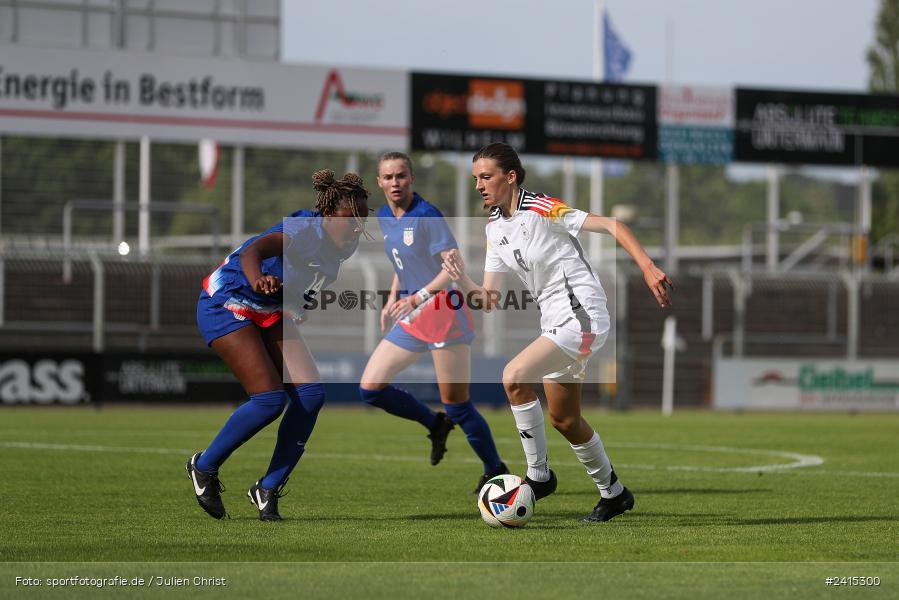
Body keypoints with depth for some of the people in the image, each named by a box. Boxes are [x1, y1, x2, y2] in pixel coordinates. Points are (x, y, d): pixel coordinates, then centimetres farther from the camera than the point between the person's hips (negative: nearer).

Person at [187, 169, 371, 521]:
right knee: (270, 399, -19)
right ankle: (204, 468, 3)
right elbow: (252, 251, -48)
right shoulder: (305, 230, -29)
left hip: (270, 313, 8)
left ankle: (268, 490, 1)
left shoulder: (342, 245, -4)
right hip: (225, 306, -8)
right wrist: (259, 281, -68)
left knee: (310, 394, -9)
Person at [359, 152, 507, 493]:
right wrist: (393, 299, 14)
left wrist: (419, 297, -28)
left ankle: (495, 471, 8)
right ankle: (435, 425, 19)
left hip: (442, 312, -8)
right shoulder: (384, 217, 10)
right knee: (370, 388, 0)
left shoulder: (425, 216, -15)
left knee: (456, 405, -7)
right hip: (411, 319, 8)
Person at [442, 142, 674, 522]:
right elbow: (488, 298, 9)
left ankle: (538, 476, -13)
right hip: (556, 323, 9)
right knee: (564, 420, 14)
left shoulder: (541, 209, -13)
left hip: (582, 315, -9)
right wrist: (460, 279, -11)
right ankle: (613, 492, 32)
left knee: (514, 376, -23)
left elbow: (610, 226, -15)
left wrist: (648, 269, -25)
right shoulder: (494, 228, 10)